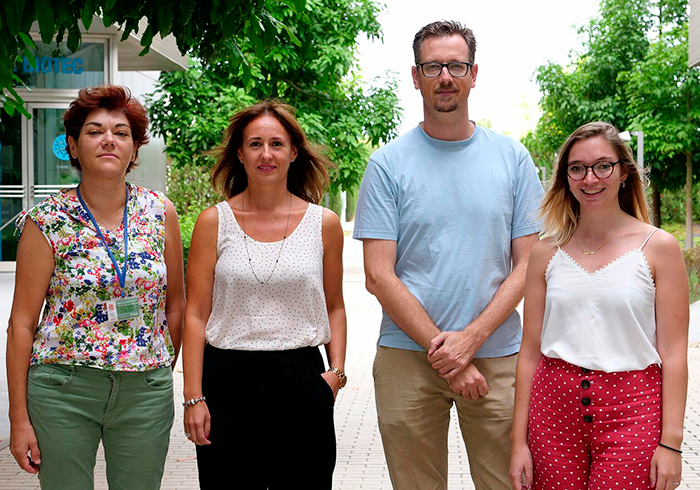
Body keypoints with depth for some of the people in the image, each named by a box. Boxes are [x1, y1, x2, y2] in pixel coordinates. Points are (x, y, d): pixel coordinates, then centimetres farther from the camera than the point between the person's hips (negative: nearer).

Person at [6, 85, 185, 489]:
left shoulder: (161, 212, 2)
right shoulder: (47, 221, -4)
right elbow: (22, 322, -3)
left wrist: (163, 372, 10)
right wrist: (20, 417, -4)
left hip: (146, 391, 2)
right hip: (62, 387, -2)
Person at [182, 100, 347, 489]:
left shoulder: (324, 224, 4)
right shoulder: (214, 222, 1)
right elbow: (196, 315, 0)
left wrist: (337, 369, -1)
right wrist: (194, 396, -5)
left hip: (300, 381, 1)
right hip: (228, 381, -1)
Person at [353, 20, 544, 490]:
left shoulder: (512, 157, 5)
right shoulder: (388, 163, 1)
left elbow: (527, 264, 3)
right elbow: (379, 276, -4)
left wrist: (470, 338, -10)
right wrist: (445, 353, -11)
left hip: (498, 356, 1)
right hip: (407, 357, -1)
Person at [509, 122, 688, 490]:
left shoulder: (658, 247, 0)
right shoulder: (546, 252, 6)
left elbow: (673, 353, -3)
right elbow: (530, 352, 7)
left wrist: (671, 441, -8)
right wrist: (519, 440, 5)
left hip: (632, 409, -2)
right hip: (555, 406, 3)